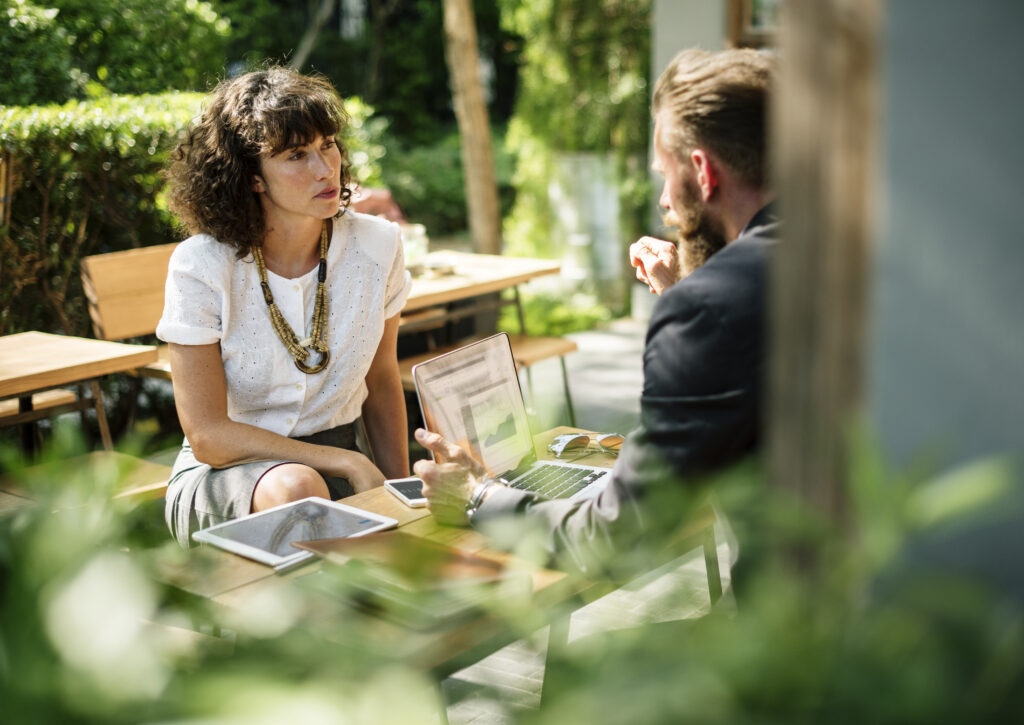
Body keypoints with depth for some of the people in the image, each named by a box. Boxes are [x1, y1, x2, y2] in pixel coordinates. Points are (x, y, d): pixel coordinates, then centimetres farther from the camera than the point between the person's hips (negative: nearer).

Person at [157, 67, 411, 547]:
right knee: (296, 487, -36)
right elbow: (208, 436, -15)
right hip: (223, 474, -3)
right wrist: (348, 463, -20)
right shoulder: (200, 267, -16)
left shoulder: (376, 246, -5)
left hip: (339, 468, 3)